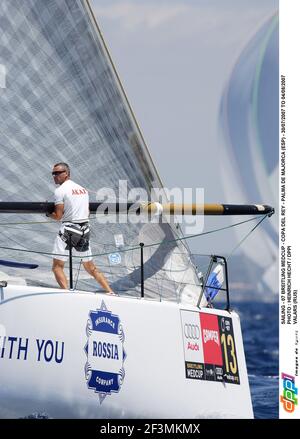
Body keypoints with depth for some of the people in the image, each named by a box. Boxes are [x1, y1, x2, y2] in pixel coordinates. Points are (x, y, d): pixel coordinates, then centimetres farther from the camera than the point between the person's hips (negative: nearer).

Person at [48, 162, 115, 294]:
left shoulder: (60, 190, -7)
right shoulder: (83, 189, 15)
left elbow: (58, 216, -11)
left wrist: (47, 213, 8)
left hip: (68, 229, -7)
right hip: (85, 230, 7)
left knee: (57, 266, -4)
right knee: (90, 267, 17)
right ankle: (110, 292, 10)